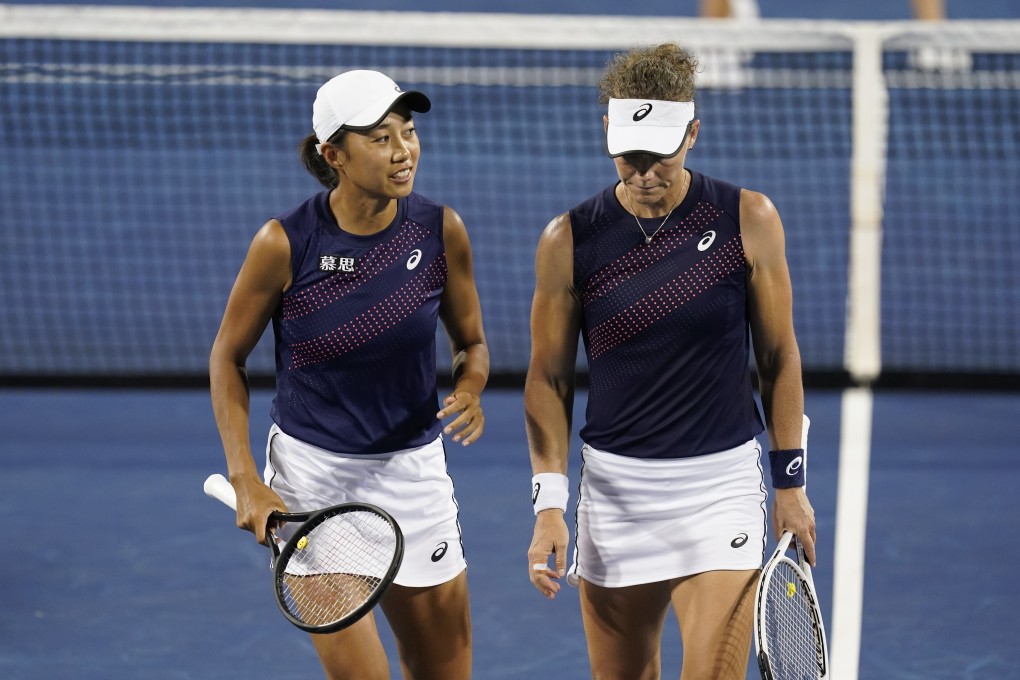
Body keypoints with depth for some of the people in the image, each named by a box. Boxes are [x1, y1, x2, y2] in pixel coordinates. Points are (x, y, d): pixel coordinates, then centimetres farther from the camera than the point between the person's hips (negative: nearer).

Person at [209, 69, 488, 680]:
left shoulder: (440, 230, -8)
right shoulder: (284, 244, -15)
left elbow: (471, 342, 7)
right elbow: (228, 358, -2)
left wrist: (470, 388, -16)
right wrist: (245, 479, -10)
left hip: (415, 470, 3)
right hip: (312, 475, -3)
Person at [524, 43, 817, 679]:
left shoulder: (750, 221, -5)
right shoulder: (569, 240, -4)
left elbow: (779, 356, 4)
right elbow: (549, 378, 2)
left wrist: (791, 482, 4)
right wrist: (549, 503, -8)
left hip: (721, 484, -1)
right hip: (614, 486, 1)